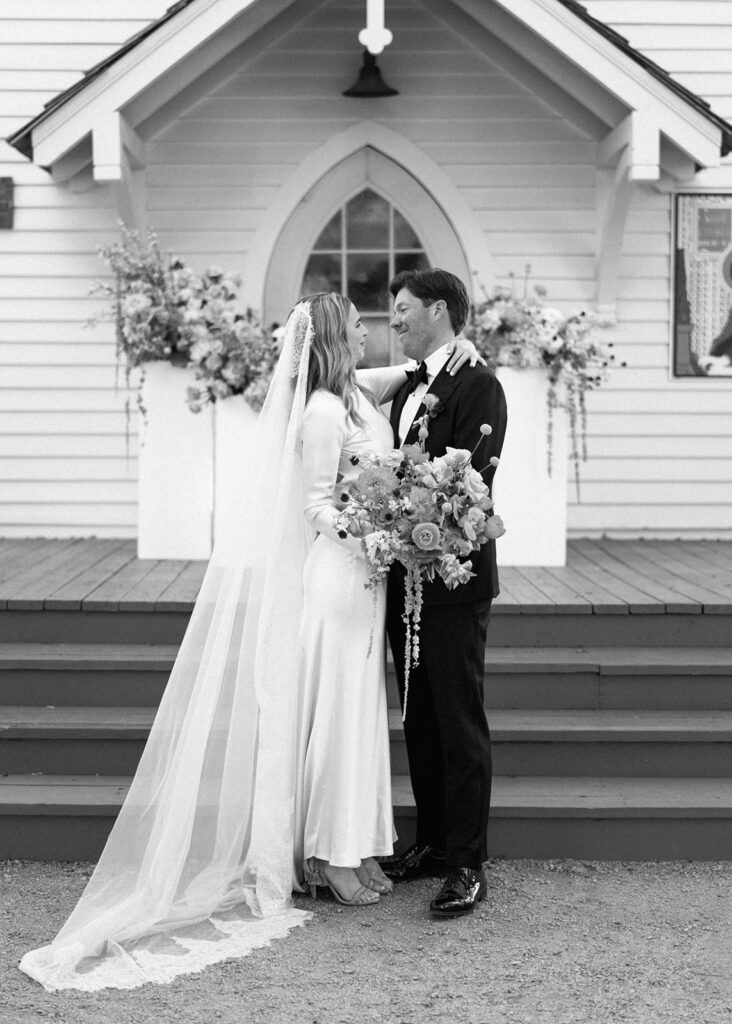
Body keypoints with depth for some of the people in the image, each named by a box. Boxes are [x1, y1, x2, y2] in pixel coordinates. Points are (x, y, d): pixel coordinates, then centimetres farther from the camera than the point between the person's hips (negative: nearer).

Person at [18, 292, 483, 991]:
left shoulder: (357, 393, 9)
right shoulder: (323, 410, -16)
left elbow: (412, 370, 25)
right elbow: (318, 505, -16)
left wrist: (453, 347, 8)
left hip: (364, 572, 9)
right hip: (338, 570, -9)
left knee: (357, 708, 13)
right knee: (333, 705, -1)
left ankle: (348, 848, 22)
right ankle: (330, 856, 8)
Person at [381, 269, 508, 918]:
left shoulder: (478, 386, -11)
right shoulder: (405, 389, 16)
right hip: (405, 576, 9)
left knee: (460, 724, -2)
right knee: (419, 721, 15)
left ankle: (467, 864, 5)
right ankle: (432, 842, 26)